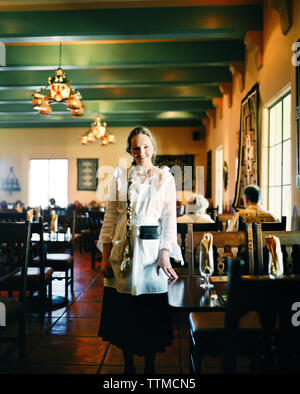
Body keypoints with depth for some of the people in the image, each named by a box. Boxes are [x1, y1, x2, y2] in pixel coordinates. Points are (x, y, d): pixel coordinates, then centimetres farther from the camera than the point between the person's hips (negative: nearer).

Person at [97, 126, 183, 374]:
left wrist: (165, 254, -10)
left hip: (152, 249, -1)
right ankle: (128, 365, 27)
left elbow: (169, 219, 0)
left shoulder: (165, 177, 4)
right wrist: (105, 257, -1)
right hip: (123, 251, 1)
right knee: (124, 312, 8)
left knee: (153, 311, 6)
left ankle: (150, 365, 26)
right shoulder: (120, 176, 6)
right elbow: (111, 217, 4)